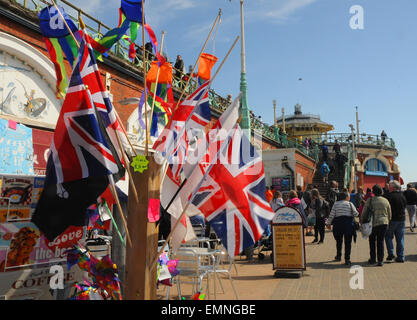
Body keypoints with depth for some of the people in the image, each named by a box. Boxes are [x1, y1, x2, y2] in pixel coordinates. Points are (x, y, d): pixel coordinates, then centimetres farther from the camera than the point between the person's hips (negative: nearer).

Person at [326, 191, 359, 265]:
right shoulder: (350, 204, 1)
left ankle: (338, 256, 31)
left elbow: (331, 215, 0)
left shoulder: (336, 204, 5)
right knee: (348, 242, 1)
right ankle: (347, 259, -2)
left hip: (338, 223, 2)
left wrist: (328, 223, 9)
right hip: (348, 224, -2)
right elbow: (355, 214, -6)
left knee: (339, 241, 18)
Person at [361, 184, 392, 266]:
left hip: (372, 224, -2)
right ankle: (380, 260, 7)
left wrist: (362, 222, 9)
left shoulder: (370, 200, -7)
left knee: (372, 242, 13)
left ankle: (373, 259, 18)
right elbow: (389, 214, 8)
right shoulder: (386, 201, 2)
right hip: (383, 223, 2)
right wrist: (388, 223, 21)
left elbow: (364, 213, -3)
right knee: (381, 242, 8)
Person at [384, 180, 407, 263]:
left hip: (392, 219, -5)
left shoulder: (389, 196, -14)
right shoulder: (403, 196, 6)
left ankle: (391, 253, 0)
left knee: (388, 236, 8)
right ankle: (400, 256, 11)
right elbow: (405, 206, 15)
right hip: (402, 219, 5)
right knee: (400, 238, 9)